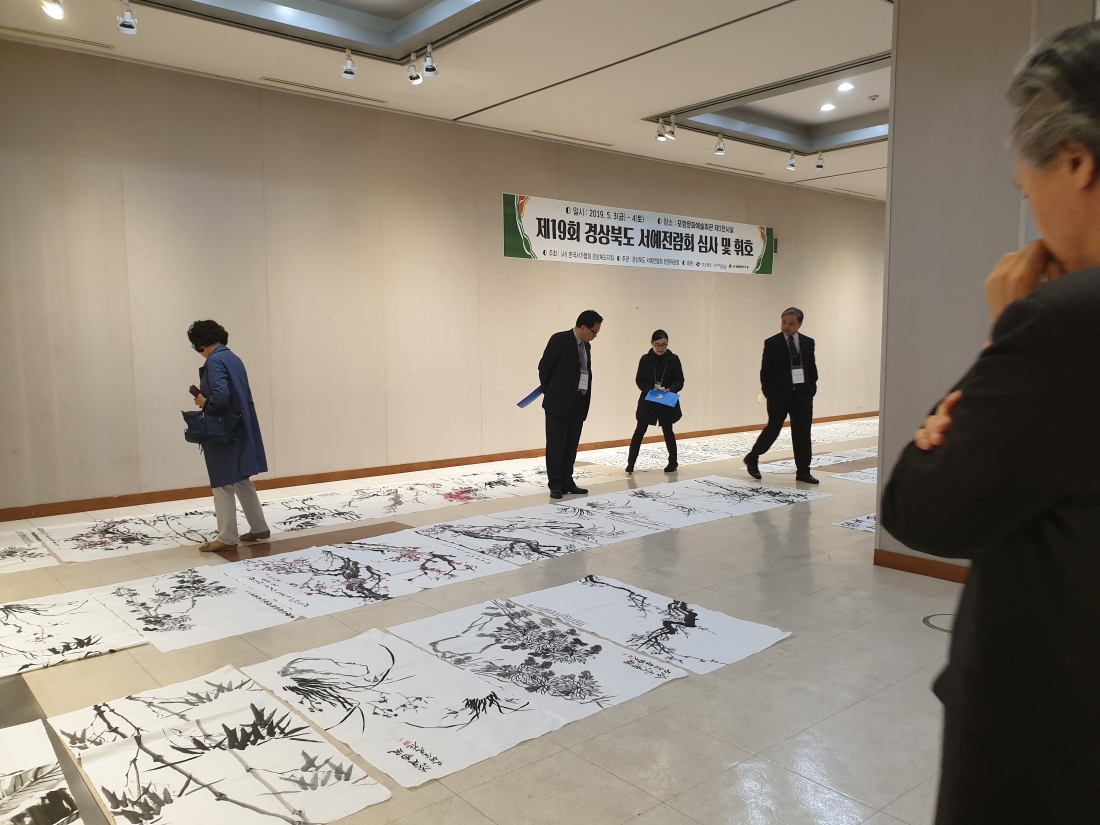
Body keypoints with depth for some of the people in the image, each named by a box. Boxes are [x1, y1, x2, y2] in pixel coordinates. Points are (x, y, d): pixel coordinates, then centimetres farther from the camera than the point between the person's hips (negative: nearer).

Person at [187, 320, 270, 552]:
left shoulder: (215, 361, -16)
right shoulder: (233, 358, 12)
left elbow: (221, 396, -27)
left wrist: (204, 403, -8)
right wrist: (207, 398, 10)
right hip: (239, 429, 9)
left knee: (223, 485, 0)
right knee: (241, 481, 17)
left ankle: (227, 538, 7)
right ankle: (259, 528, 23)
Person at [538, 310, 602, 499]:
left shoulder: (586, 345, 12)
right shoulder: (560, 340, -12)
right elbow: (544, 367, -7)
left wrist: (585, 399, 12)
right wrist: (548, 392, 3)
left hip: (578, 403, 7)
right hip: (559, 402, -7)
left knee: (571, 446, 10)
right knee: (556, 445, -1)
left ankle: (567, 482, 17)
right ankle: (555, 484, 5)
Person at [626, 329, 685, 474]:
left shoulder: (674, 359, -4)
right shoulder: (645, 359, -3)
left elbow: (680, 382, -2)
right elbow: (639, 380, -1)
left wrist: (670, 389, -22)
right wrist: (650, 389, -19)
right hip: (648, 401, 0)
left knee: (667, 430, 9)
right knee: (639, 431, 0)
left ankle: (673, 462, 24)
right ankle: (630, 463, 5)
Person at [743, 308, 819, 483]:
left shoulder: (808, 342, 6)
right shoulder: (772, 343, -5)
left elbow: (812, 368, 10)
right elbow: (765, 371, -3)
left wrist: (811, 389, 3)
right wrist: (768, 392, -6)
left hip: (802, 395, 4)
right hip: (778, 396, -3)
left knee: (802, 433, 5)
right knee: (773, 429, 2)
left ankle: (803, 471, 13)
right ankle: (752, 458, 23)